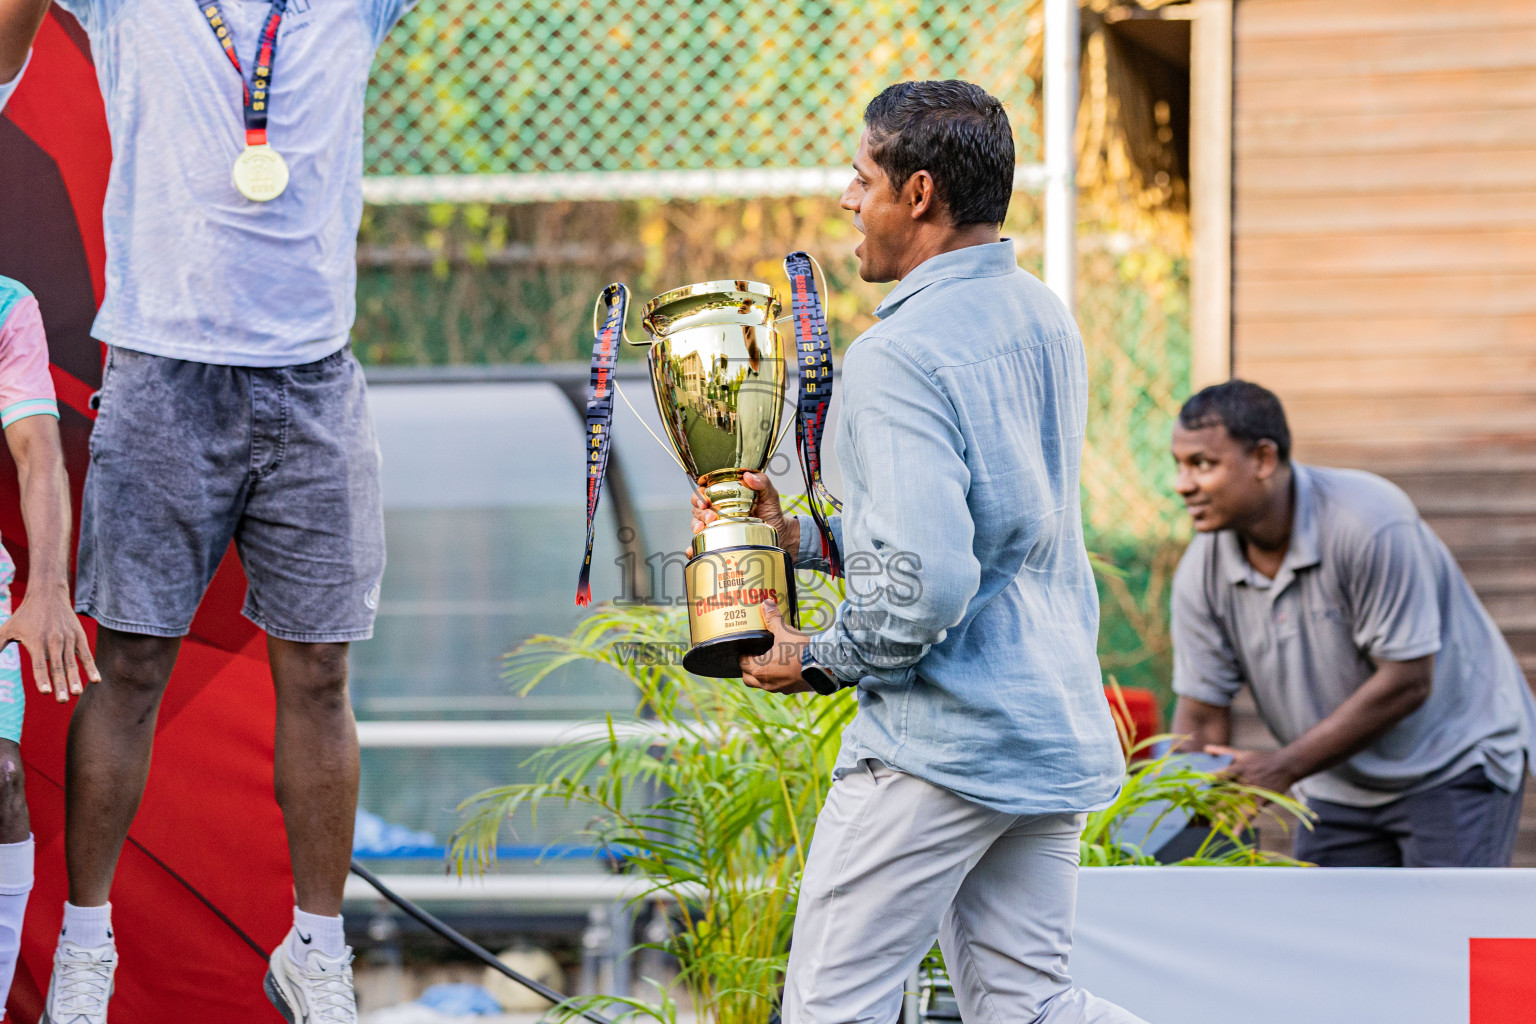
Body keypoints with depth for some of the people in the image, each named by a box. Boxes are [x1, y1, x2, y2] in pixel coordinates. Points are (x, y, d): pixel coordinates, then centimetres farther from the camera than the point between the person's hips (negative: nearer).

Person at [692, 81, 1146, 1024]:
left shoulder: (898, 356, -17)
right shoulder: (1047, 320, 12)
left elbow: (928, 584, -26)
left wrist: (820, 661, -7)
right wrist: (800, 536, 17)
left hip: (940, 739, -9)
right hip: (1058, 726, 9)